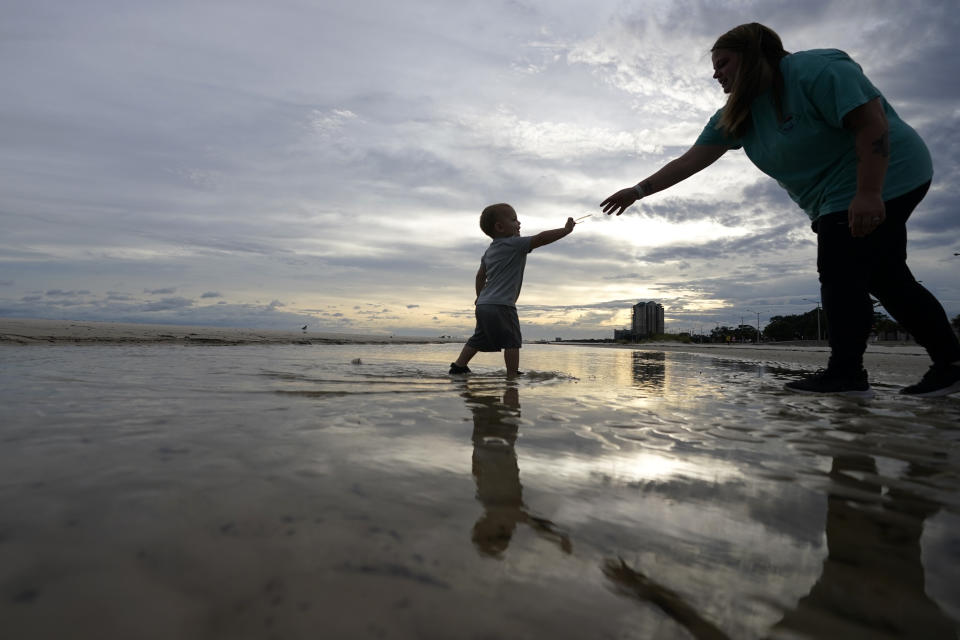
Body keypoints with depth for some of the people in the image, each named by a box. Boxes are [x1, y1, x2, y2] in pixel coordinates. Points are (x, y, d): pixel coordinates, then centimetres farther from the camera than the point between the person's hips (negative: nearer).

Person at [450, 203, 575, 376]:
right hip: (501, 305, -9)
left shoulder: (490, 250, 18)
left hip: (483, 304, 9)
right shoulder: (514, 244, -8)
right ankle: (512, 374, -6)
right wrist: (566, 230, -8)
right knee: (512, 341, -4)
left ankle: (458, 366, 21)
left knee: (479, 339, 18)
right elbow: (541, 238, -14)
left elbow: (480, 275, 24)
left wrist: (480, 297, 32)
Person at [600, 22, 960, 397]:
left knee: (841, 276, -11)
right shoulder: (736, 116, 5)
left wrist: (868, 194, -30)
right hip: (837, 197, 9)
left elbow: (872, 120, -24)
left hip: (882, 181, -9)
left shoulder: (816, 70, -18)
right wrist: (639, 191, -6)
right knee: (886, 279, 11)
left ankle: (845, 374, -2)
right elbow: (690, 161, 0)